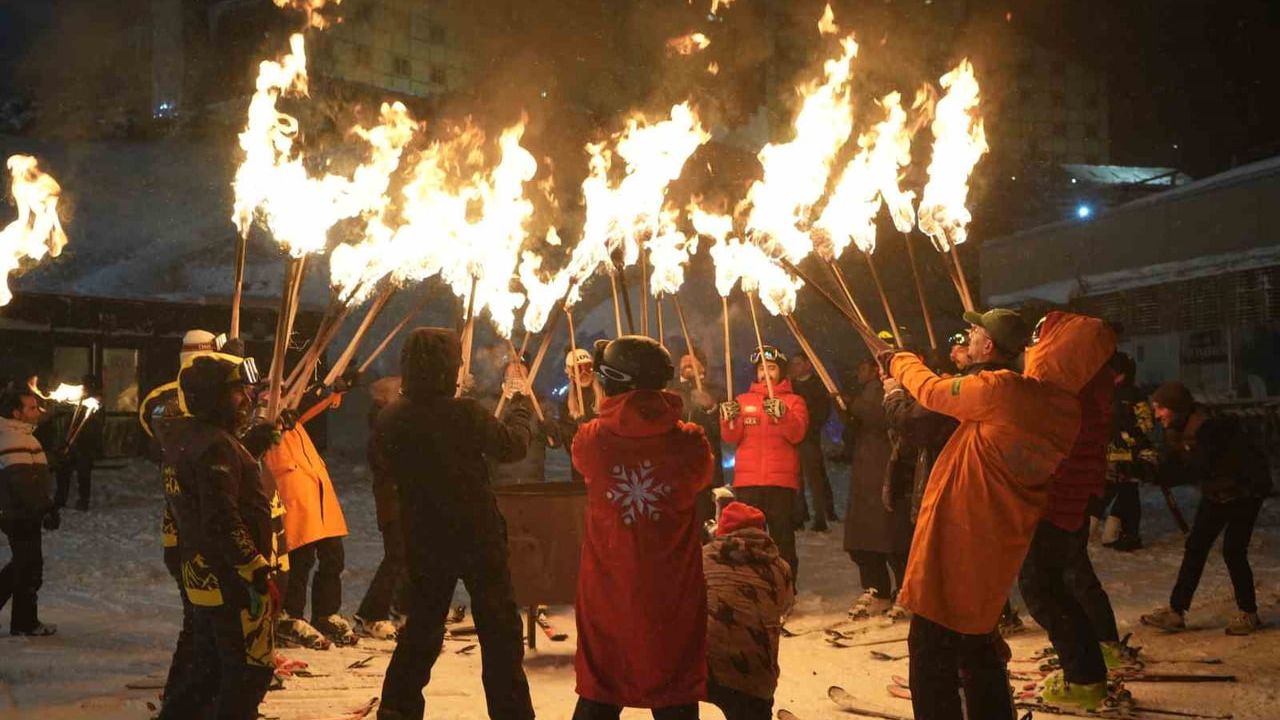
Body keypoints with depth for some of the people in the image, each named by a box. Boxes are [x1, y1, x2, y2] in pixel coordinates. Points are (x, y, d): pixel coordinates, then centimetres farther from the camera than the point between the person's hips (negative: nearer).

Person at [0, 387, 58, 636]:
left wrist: (47, 506, 21)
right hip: (22, 515, -10)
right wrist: (46, 509, -21)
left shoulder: (20, 436, 15)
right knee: (30, 568, -1)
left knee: (21, 564, 19)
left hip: (21, 514, 10)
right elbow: (24, 484, -25)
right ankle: (25, 623, 8)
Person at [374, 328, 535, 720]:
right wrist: (520, 404, 9)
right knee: (499, 628, 7)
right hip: (477, 534, -4)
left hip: (423, 538, 5)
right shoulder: (465, 413, -19)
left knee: (422, 626, 19)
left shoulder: (389, 419, -6)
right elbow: (513, 444, -6)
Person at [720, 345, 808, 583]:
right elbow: (732, 437, 6)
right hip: (747, 481, 2)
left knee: (783, 537, -2)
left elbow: (797, 434, -7)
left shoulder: (793, 401, 10)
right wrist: (729, 419, -14)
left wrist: (781, 414, -24)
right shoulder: (743, 401, 16)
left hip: (781, 481, -2)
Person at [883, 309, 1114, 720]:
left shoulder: (1000, 390, -21)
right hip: (995, 551, 8)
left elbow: (932, 390, -4)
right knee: (978, 647, 25)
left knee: (932, 655, 1)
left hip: (953, 546, -8)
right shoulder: (1064, 410, 2)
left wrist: (901, 361, 15)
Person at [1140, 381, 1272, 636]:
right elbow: (1167, 470, -7)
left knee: (1233, 551, -9)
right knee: (1195, 547, 2)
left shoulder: (1208, 427, -30)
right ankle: (1176, 611, 3)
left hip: (1245, 489, -8)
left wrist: (1154, 470, -40)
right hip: (1216, 494, 8)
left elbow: (1199, 469, -36)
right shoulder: (1176, 431, -4)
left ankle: (1248, 614, 8)